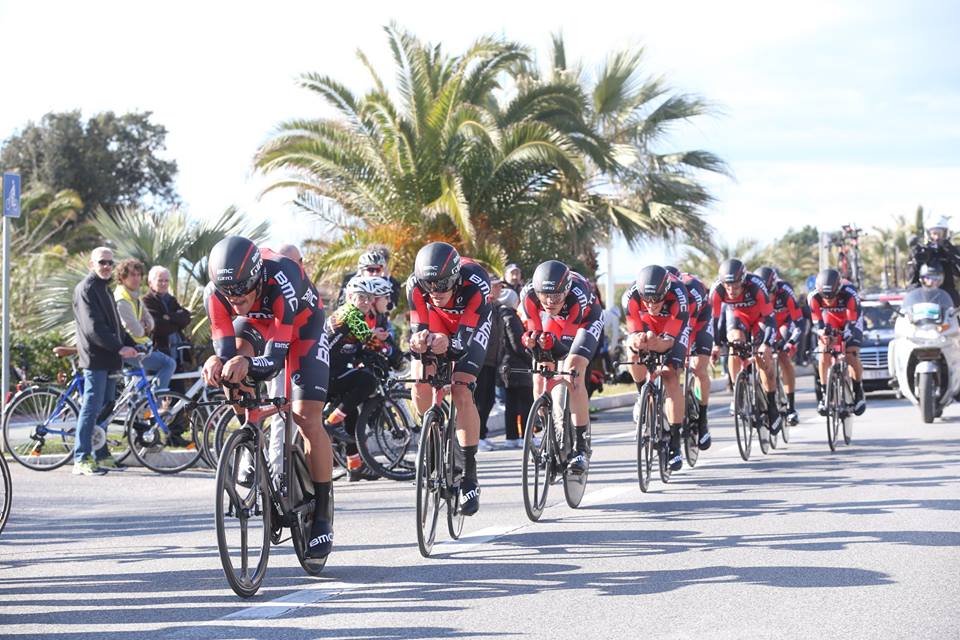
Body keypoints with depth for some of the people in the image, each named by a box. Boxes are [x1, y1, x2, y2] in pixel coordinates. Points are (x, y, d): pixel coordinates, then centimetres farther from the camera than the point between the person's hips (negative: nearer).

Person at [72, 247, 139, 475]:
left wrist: (132, 345, 9)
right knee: (92, 408, -11)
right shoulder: (86, 289, -9)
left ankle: (101, 455, 15)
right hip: (95, 358, -9)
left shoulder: (104, 290, 22)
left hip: (109, 359, 9)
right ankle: (81, 459, -11)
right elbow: (93, 328, -19)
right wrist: (119, 347, -23)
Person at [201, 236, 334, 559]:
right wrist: (218, 362, -55)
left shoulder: (282, 281, -42)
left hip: (302, 327, -4)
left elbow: (274, 359, -43)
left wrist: (248, 364, -64)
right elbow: (224, 349, -31)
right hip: (256, 324, 4)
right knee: (233, 352, -27)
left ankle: (322, 516, -2)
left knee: (307, 418, -14)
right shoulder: (215, 293, -31)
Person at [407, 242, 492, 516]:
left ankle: (470, 477, -14)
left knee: (461, 393, -19)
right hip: (434, 329, 3)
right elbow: (417, 329, -25)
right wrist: (418, 341, -50)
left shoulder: (476, 282, -38)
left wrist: (449, 343, -60)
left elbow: (464, 339, -37)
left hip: (470, 331, -3)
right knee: (420, 389, -15)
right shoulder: (415, 285, -31)